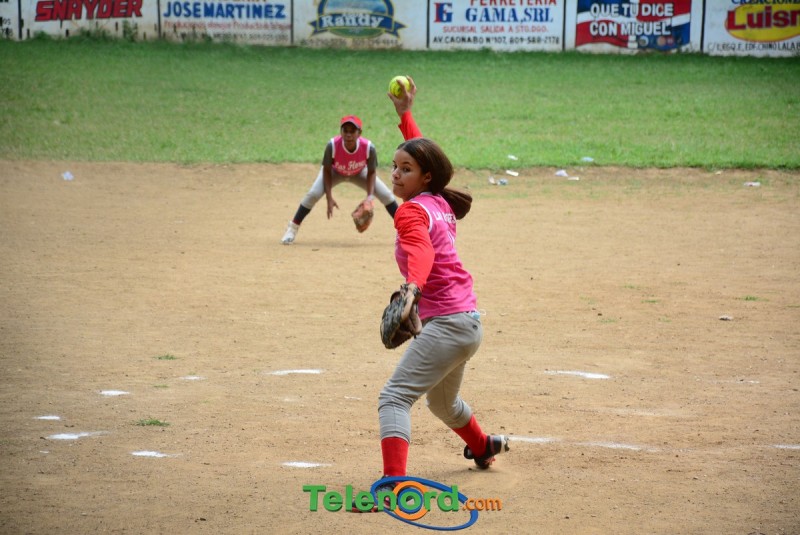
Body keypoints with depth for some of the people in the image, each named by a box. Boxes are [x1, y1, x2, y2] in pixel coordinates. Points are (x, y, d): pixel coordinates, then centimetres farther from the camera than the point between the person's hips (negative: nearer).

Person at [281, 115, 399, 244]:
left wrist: (370, 196, -32)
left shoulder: (369, 147, -36)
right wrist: (329, 198, -29)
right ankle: (292, 228, -6)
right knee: (313, 194, -21)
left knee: (386, 195, -8)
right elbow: (327, 171, -23)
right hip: (335, 172, -1)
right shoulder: (332, 146, -38)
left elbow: (371, 172, -19)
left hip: (359, 173, 1)